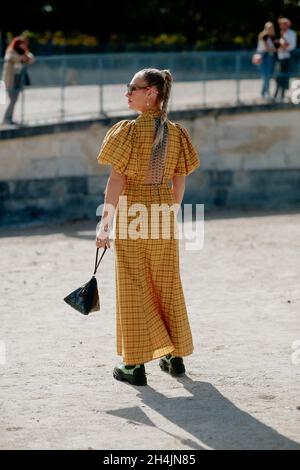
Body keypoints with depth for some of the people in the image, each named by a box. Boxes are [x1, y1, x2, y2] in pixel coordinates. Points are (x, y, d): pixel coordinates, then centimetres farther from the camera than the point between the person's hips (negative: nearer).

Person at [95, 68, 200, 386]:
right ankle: (174, 357, 24)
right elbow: (179, 183, 7)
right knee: (167, 285, 16)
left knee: (133, 287, 3)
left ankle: (135, 364, 6)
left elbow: (116, 180, -16)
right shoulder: (176, 133, 2)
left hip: (131, 211, -5)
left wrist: (105, 223, -13)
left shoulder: (128, 130, -14)